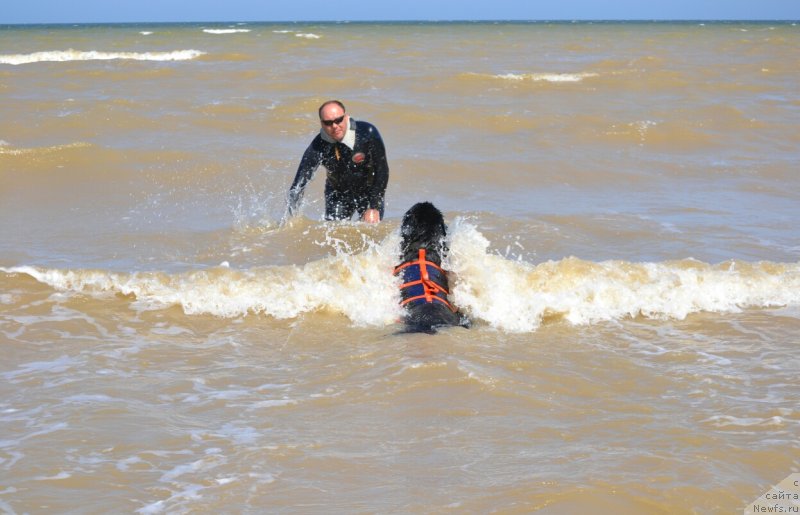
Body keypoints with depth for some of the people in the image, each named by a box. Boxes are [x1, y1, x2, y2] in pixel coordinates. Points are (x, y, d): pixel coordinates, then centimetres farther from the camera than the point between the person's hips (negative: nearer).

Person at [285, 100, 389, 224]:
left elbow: (382, 170, -18)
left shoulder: (367, 133, -24)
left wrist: (374, 208, -22)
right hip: (338, 194, 1)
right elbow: (298, 184, -19)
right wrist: (291, 217, -30)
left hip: (370, 192, -1)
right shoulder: (317, 147, -22)